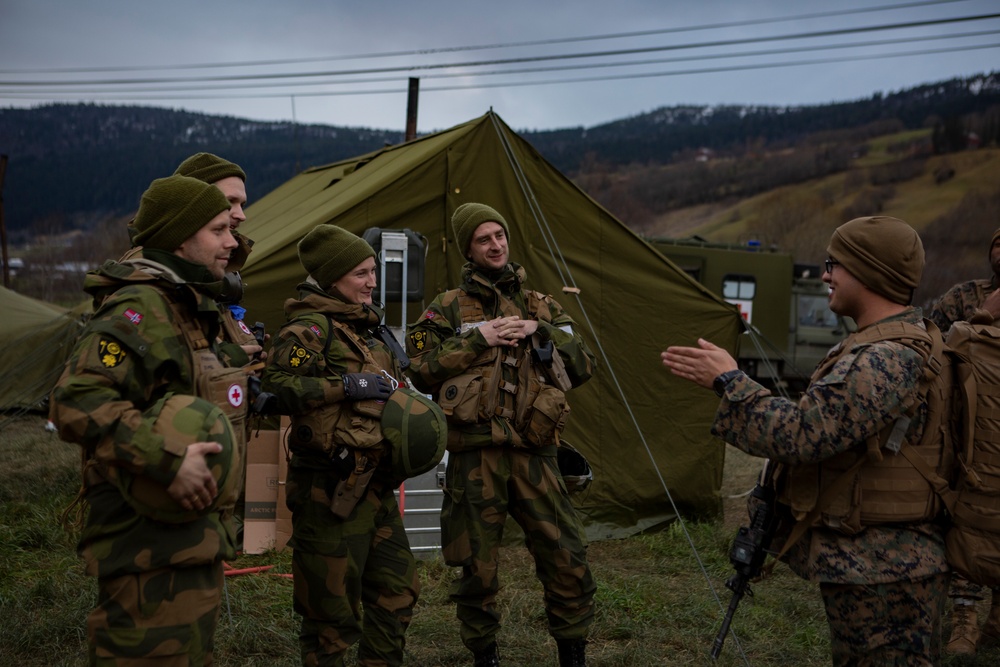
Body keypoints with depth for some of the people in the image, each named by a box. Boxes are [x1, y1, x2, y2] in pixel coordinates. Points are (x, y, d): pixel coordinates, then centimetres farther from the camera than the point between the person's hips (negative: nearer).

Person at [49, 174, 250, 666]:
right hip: (152, 550, -10)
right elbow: (76, 402, -30)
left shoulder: (188, 309, 17)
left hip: (192, 544, 11)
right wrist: (166, 459, -32)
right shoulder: (140, 309, -17)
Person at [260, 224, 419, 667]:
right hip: (331, 490, -9)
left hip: (374, 486, 9)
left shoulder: (366, 328, 16)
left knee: (397, 589, 15)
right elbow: (276, 387, -25)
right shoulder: (309, 330, -12)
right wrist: (348, 385, -23)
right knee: (332, 602, 0)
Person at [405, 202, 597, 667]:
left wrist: (541, 331, -5)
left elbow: (583, 366, 10)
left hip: (533, 453, 2)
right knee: (477, 567, 6)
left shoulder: (541, 307, 17)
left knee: (566, 559, 0)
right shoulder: (447, 309, 8)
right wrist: (479, 339, -10)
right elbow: (420, 369, -4)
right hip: (474, 454, -2)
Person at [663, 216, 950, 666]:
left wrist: (728, 381, -19)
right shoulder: (906, 343, 12)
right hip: (874, 562, 10)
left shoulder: (886, 361, -24)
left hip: (879, 573, -10)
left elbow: (801, 434, -28)